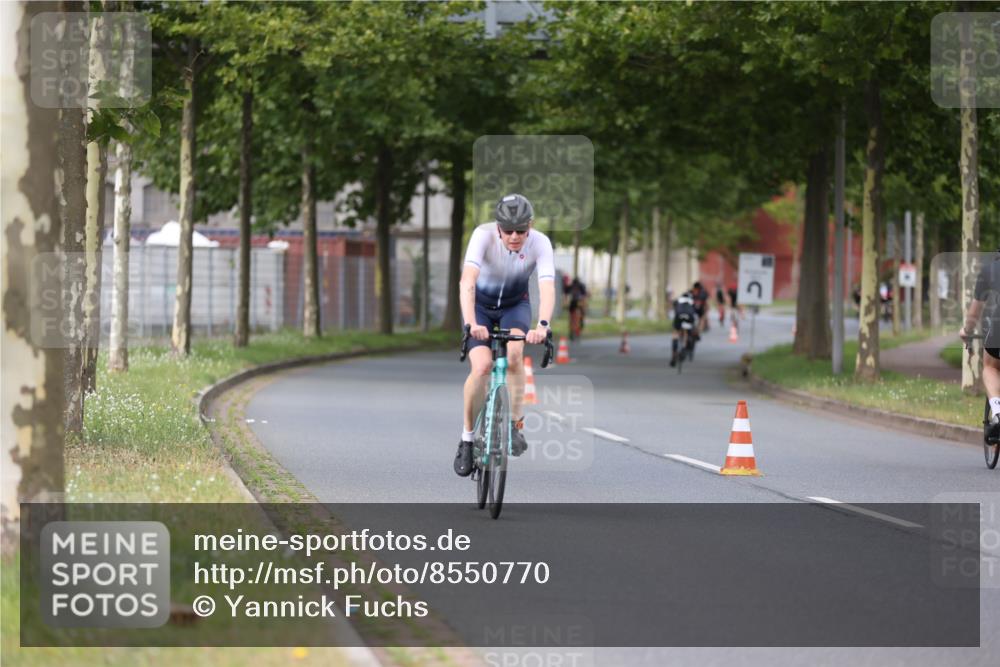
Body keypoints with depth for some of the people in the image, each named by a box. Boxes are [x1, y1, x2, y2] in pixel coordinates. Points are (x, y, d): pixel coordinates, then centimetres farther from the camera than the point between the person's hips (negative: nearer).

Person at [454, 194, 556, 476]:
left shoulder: (540, 243, -26)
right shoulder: (483, 235, -30)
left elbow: (547, 288, -37)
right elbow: (467, 281, -41)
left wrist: (542, 325, -56)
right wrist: (470, 323, -57)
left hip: (515, 304, 1)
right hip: (481, 304, -1)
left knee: (514, 353, -29)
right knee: (482, 366, -20)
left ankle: (515, 424, -13)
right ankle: (467, 437, -2)